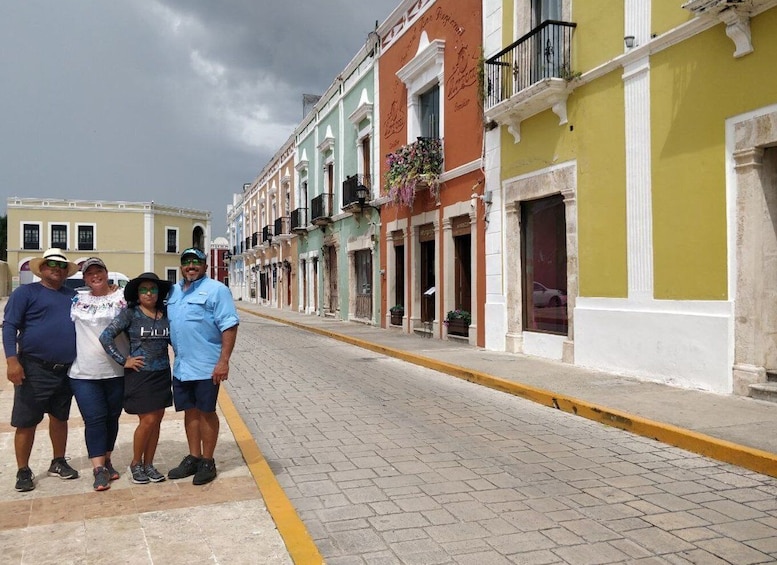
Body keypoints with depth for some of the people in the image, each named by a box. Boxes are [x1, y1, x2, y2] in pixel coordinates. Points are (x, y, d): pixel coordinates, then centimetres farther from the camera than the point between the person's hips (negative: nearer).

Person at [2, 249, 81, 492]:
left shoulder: (73, 296, 12)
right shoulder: (26, 292, -2)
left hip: (66, 370, 5)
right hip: (35, 369, -5)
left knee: (60, 417, 15)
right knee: (26, 422, 1)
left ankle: (59, 463, 28)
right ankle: (23, 471, 13)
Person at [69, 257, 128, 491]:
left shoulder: (122, 296, 1)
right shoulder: (76, 299, 6)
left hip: (117, 371, 0)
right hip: (84, 373, 0)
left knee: (112, 418, 12)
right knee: (94, 419, -4)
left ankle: (106, 461, 28)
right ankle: (98, 469, 2)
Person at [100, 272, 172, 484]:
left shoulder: (166, 314, 5)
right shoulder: (130, 313, -6)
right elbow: (106, 337, -10)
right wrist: (123, 361, -10)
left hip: (162, 374, 4)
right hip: (140, 374, -4)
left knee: (157, 420, 8)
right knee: (147, 421, -4)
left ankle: (148, 464, 22)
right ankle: (136, 464, 17)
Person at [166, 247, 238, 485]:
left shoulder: (216, 289, -8)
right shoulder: (173, 291, 14)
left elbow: (229, 326, -14)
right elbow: (166, 324, 22)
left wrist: (224, 361, -20)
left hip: (206, 366, -6)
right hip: (181, 366, 6)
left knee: (206, 412, 3)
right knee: (190, 411, 14)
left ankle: (207, 462, 15)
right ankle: (193, 458, 27)